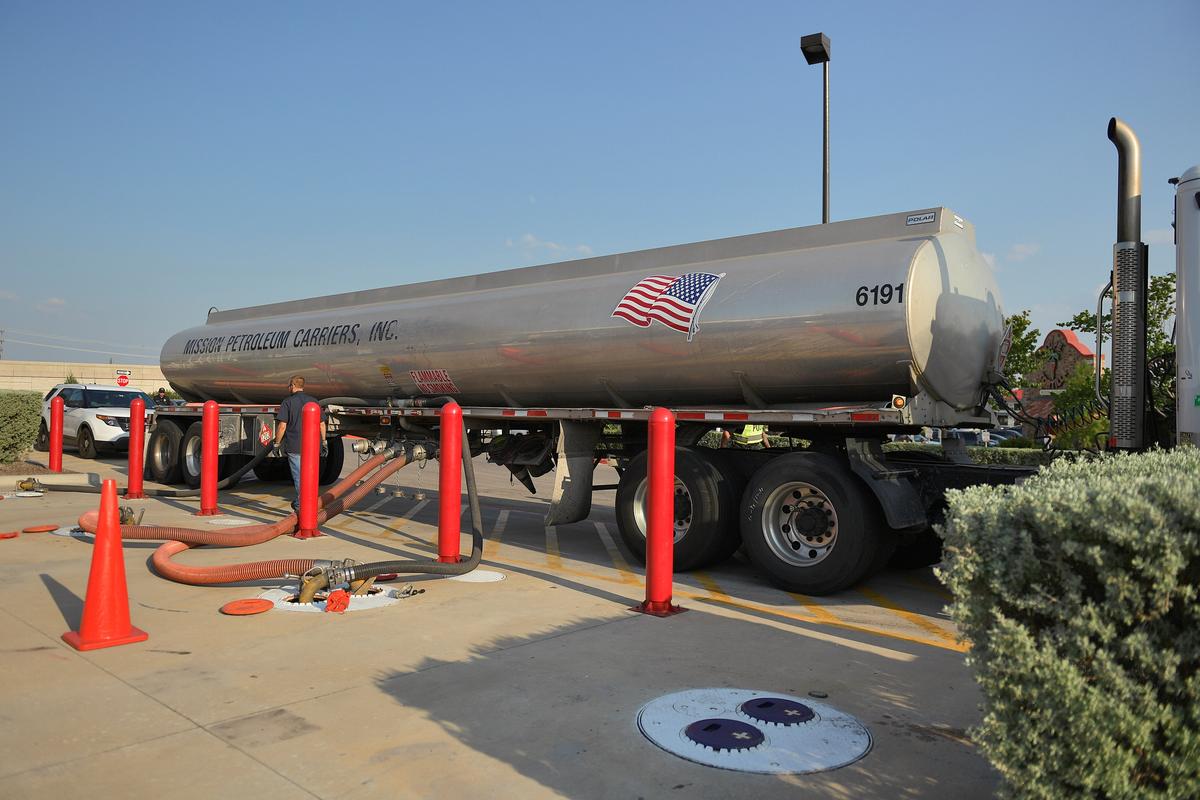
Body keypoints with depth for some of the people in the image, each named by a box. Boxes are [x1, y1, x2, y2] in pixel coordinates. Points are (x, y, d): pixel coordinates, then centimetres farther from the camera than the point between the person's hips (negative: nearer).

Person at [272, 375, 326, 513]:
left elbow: (282, 426, -10)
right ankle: (299, 504, 26)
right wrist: (323, 442, 20)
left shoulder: (288, 402, -5)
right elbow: (322, 424, 10)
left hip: (295, 446, -4)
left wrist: (277, 443, 1)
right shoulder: (314, 401, 9)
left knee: (299, 476, -2)